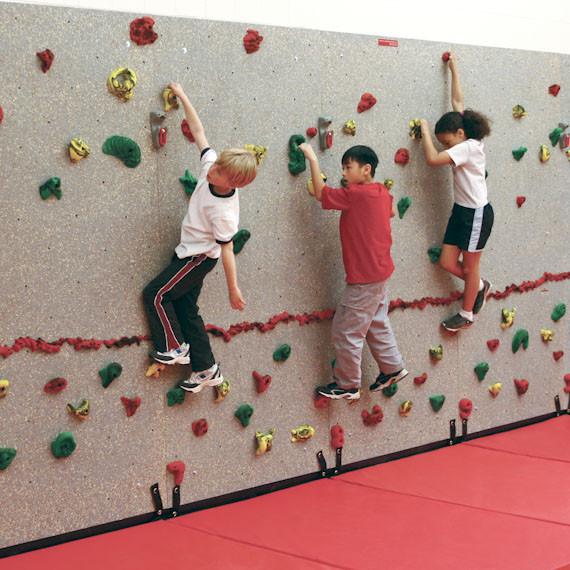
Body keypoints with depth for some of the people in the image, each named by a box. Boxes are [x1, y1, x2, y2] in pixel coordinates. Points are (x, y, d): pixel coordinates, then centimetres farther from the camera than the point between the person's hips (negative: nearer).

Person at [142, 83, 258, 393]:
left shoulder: (224, 211, -29)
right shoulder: (211, 165, -12)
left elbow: (226, 250, -22)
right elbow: (198, 131, -3)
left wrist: (234, 290, -14)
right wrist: (182, 97, -1)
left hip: (198, 258, -9)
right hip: (189, 252, 9)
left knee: (155, 295, -3)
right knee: (186, 309, 13)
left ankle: (175, 347, 12)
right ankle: (207, 370, 19)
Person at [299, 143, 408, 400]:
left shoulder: (355, 195, -21)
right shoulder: (382, 192, 4)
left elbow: (321, 193, -14)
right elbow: (391, 211, 25)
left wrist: (313, 159, -8)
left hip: (364, 278, -9)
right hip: (379, 271, 9)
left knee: (346, 331, 2)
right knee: (376, 324, 24)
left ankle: (347, 385, 13)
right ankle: (392, 368, 33)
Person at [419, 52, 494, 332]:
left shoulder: (469, 147, -21)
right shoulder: (466, 143, 3)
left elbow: (432, 159, -31)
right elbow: (458, 101, 11)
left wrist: (424, 129, -19)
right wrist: (453, 71, 16)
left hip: (477, 213, -9)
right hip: (461, 210, 9)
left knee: (469, 267, 7)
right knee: (447, 262, 8)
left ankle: (467, 314, 23)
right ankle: (480, 286, 33)